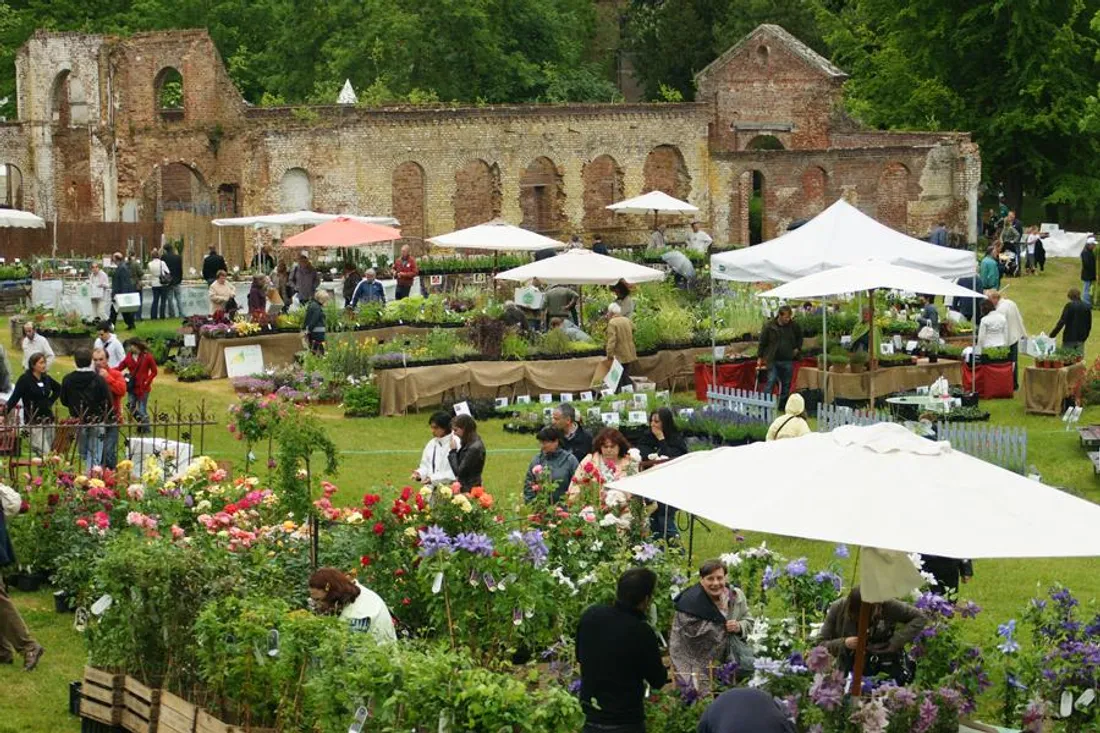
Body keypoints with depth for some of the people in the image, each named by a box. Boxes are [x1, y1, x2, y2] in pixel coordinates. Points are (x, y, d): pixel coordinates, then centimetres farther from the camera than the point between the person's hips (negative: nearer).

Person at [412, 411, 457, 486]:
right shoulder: (431, 444, 14)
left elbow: (454, 473, -15)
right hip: (431, 486, 6)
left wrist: (433, 479, -19)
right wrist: (419, 474, -2)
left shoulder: (454, 444, -10)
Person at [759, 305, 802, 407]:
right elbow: (762, 342, 1)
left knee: (786, 384, 8)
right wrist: (761, 357, 1)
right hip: (773, 360, -3)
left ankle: (783, 405, 17)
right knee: (771, 382, -10)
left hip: (788, 361, 3)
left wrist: (797, 348, 9)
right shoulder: (769, 326, -6)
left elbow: (800, 338, 22)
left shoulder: (794, 326, 1)